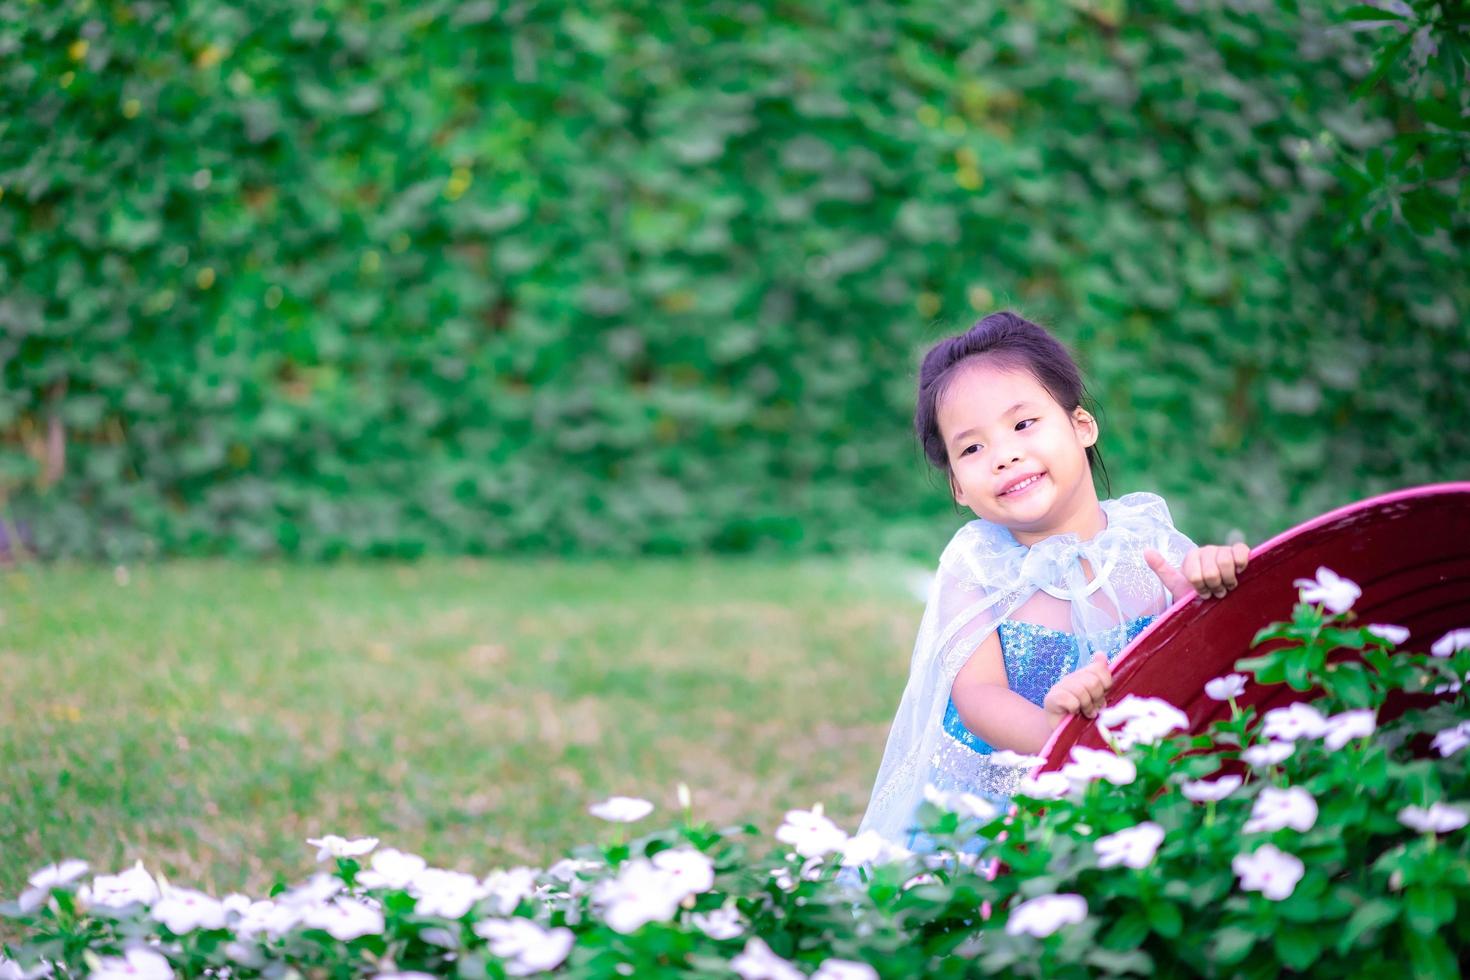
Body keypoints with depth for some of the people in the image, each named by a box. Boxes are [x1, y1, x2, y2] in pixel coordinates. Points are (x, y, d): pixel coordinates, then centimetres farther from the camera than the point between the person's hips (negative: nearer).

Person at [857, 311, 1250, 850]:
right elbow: (976, 693, -14)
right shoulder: (976, 565, -2)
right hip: (990, 802, -1)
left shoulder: (1150, 545, 0)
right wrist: (1051, 729, -36)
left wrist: (1205, 597, -29)